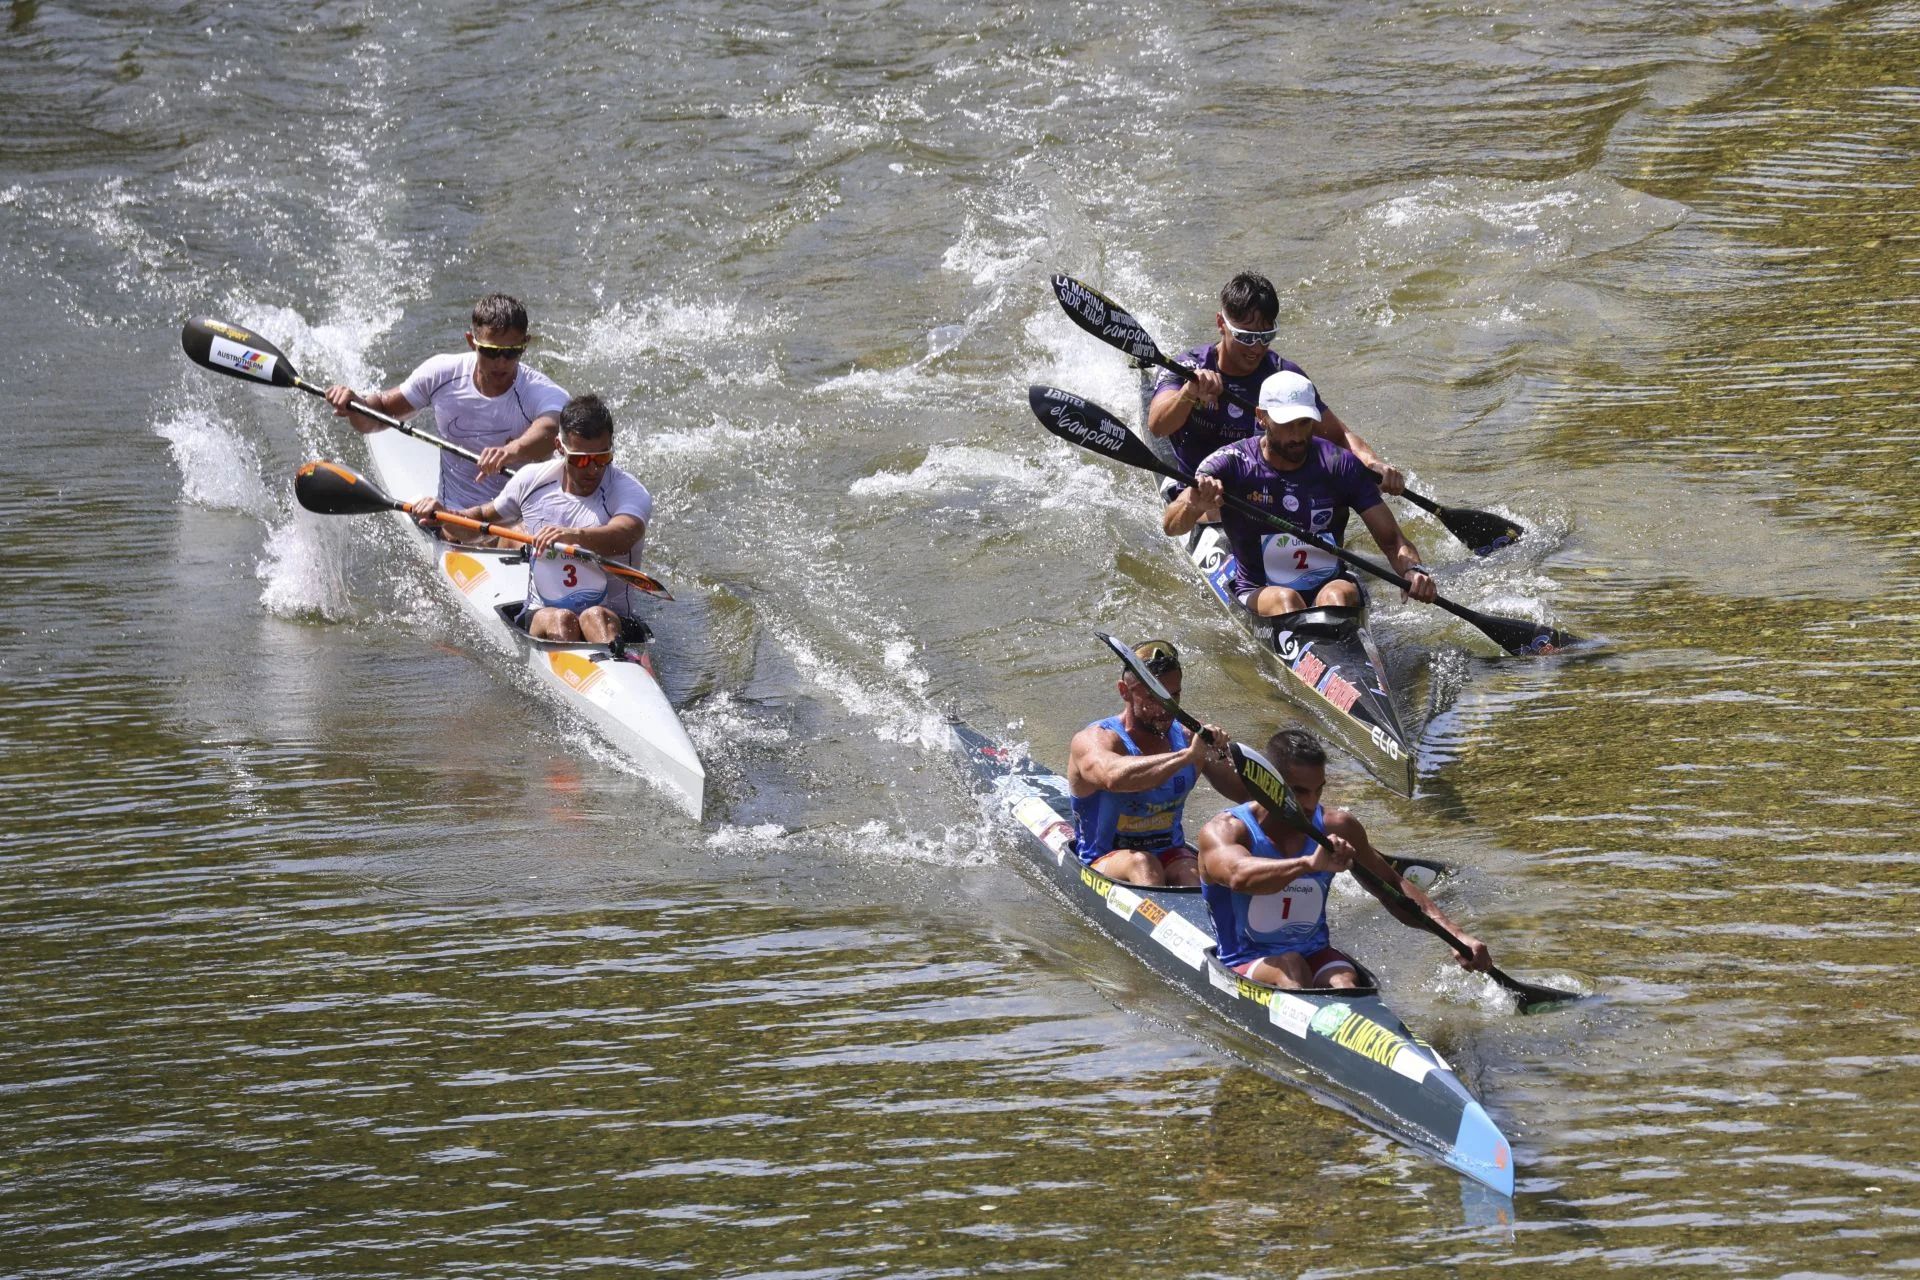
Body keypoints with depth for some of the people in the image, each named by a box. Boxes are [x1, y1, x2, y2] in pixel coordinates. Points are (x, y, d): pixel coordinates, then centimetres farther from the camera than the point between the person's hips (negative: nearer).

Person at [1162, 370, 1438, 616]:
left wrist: (1413, 571, -23)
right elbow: (1171, 525, -17)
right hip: (1258, 595, -1)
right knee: (1284, 599, -35)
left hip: (1328, 585, 1)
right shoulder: (1232, 463, -5)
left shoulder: (1339, 466, 1)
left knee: (1339, 594, -33)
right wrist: (1194, 506, -42)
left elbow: (1391, 539, 1)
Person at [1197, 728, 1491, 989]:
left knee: (1343, 982, -32)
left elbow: (1393, 888, 14)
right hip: (1245, 966, -3)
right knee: (1290, 968, -36)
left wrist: (1455, 935, 0)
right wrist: (1309, 864, -51)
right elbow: (1239, 876, -35)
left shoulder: (1336, 829, 5)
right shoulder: (1222, 831, -11)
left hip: (1318, 958, 3)